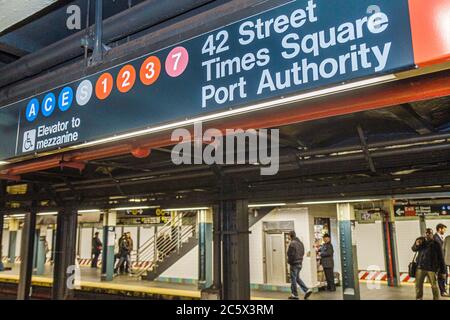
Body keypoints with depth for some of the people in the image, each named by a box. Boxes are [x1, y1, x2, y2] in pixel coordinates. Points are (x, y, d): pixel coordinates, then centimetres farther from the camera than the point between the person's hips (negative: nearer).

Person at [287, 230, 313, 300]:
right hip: (300, 263, 9)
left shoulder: (292, 243, -18)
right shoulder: (300, 243, 10)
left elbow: (291, 254, -20)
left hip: (294, 263, -9)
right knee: (297, 278, 18)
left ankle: (294, 295, 9)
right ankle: (307, 290, 9)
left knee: (293, 279, 2)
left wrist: (289, 261, -6)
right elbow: (303, 253, 14)